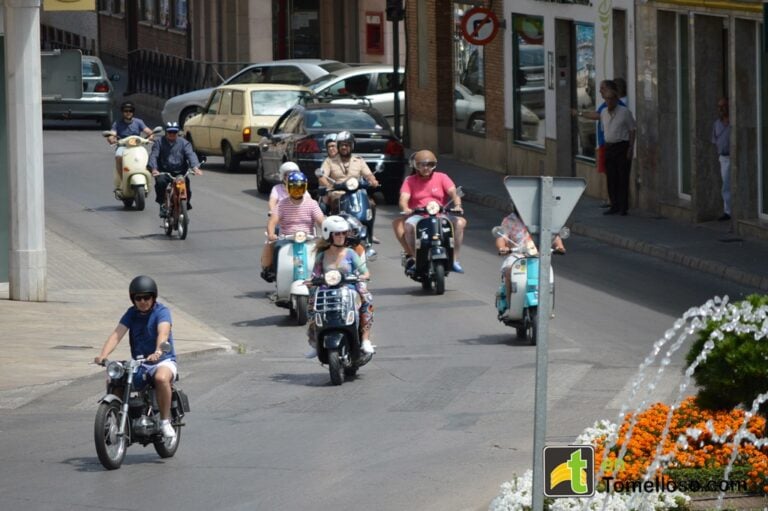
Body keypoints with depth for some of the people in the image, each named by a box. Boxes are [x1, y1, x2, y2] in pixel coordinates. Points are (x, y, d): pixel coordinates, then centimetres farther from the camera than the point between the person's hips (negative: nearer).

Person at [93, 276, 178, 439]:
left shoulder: (162, 311, -7)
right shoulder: (131, 313, 6)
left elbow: (163, 332, -27)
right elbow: (117, 334, -8)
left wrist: (158, 352, -48)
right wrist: (103, 355, -25)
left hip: (163, 360, -4)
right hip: (138, 363, 4)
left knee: (161, 378, -39)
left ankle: (165, 421, -25)